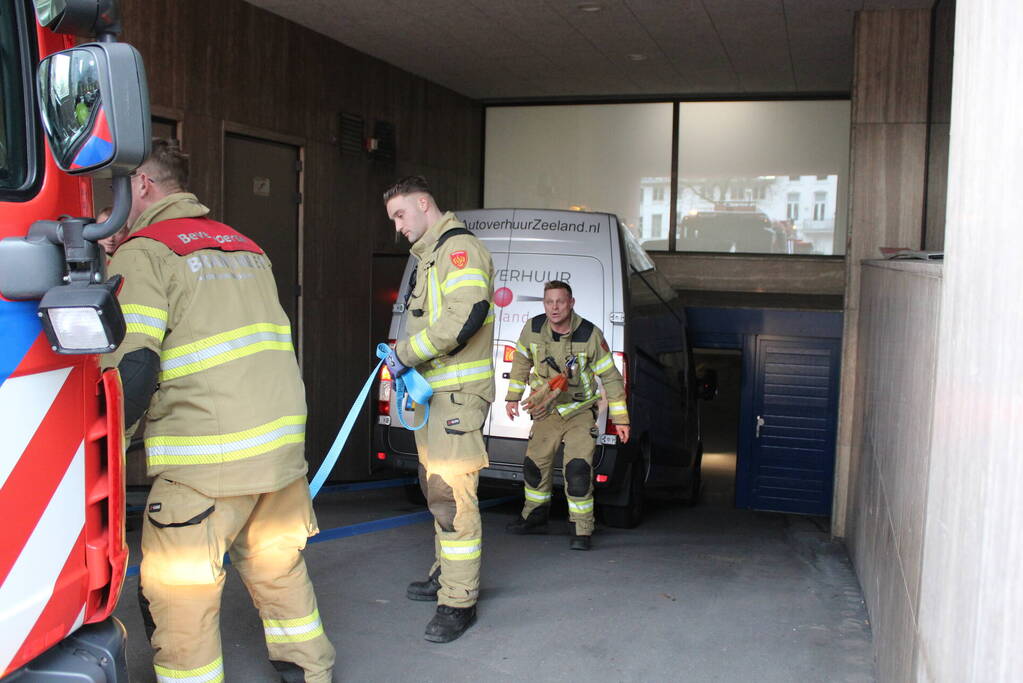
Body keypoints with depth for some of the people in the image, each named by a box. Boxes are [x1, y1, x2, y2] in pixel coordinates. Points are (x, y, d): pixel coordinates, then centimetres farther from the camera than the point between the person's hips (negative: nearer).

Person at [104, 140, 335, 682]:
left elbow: (132, 368, -16)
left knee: (177, 596, 4)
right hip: (284, 443, 8)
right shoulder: (243, 245, 18)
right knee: (280, 570, 22)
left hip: (208, 458, -8)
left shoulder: (142, 253, -6)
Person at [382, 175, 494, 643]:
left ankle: (459, 602, -6)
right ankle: (446, 574, 33)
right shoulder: (429, 257, 22)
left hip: (458, 392, -11)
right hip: (432, 390, 11)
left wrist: (406, 353, -19)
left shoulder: (458, 247, -11)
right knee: (436, 488, 19)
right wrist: (403, 353, 7)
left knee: (451, 494, -12)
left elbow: (466, 315, -25)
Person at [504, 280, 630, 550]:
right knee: (534, 466, 8)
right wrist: (513, 397, 14)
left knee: (578, 472, -16)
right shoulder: (533, 329, -10)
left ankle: (582, 532, -4)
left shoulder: (590, 335, -18)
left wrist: (620, 419, -8)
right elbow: (521, 362, 10)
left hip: (580, 413, -4)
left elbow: (610, 377, -10)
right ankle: (535, 518, 30)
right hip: (546, 412, 4)